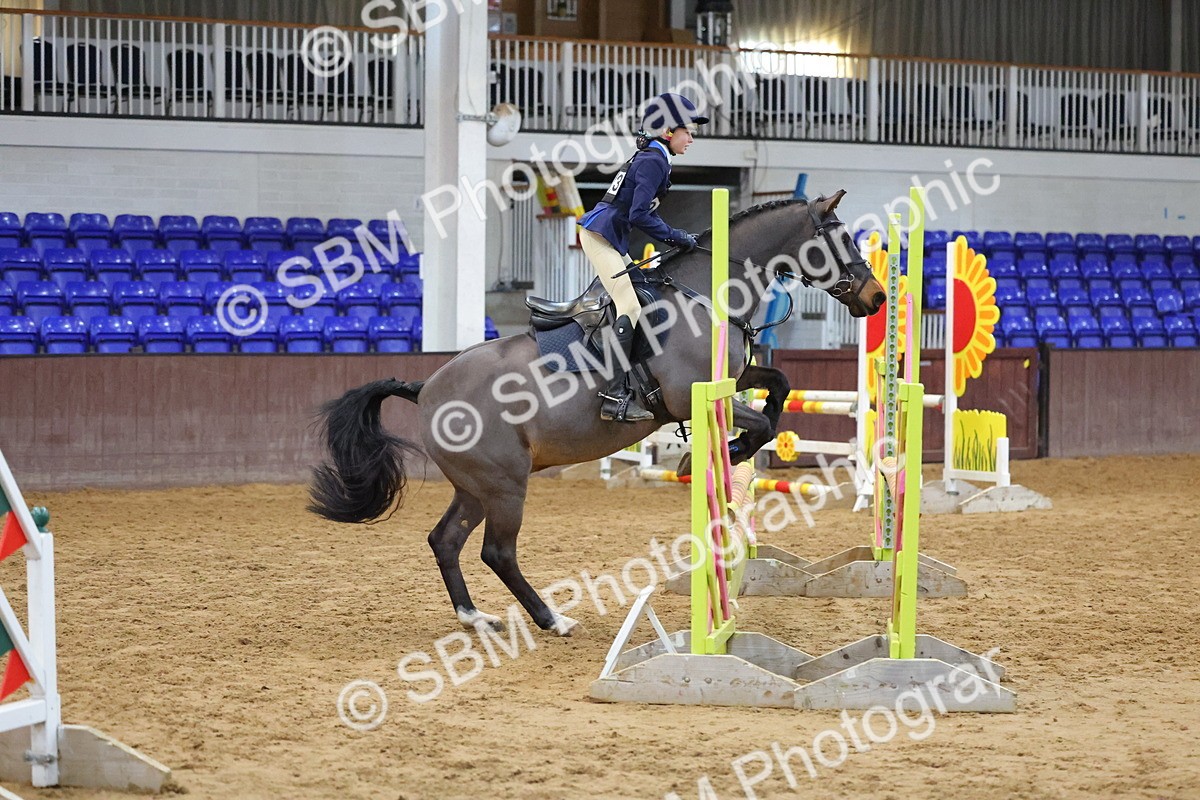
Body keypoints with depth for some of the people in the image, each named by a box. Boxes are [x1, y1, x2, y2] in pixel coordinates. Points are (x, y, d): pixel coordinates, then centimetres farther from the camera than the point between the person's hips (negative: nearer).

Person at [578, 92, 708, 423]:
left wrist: (677, 236, 11)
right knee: (631, 307, -17)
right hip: (601, 236, -11)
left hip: (613, 239, 11)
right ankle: (615, 396, -24)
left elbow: (643, 213, 20)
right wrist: (675, 236, -12)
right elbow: (639, 215, -22)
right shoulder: (654, 161, -14)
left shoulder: (649, 158, 17)